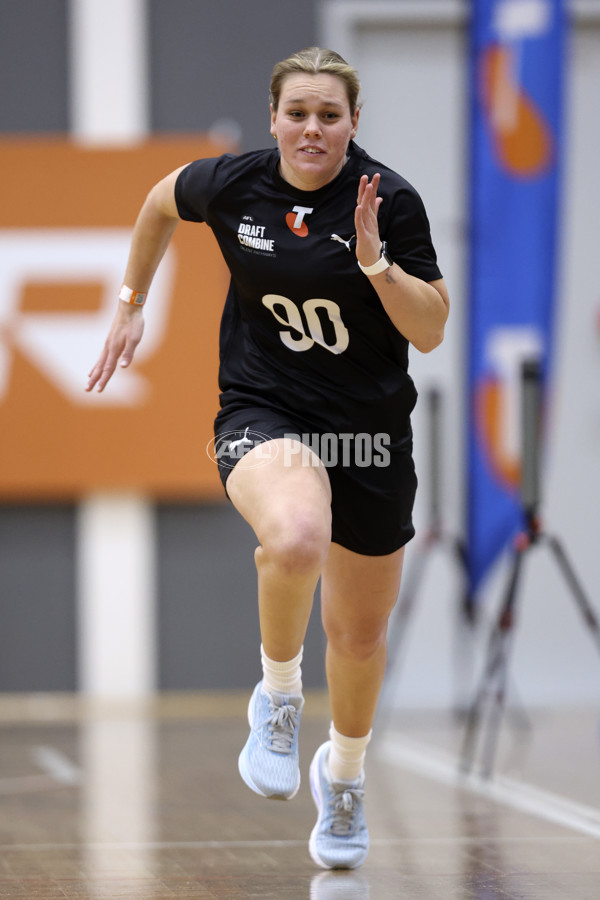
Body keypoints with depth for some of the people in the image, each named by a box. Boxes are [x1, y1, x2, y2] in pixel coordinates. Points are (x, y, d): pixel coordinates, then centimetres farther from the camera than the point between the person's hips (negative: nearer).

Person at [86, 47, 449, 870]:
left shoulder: (391, 200, -11)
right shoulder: (232, 185, -7)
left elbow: (431, 333, -11)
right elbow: (161, 201, 16)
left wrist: (375, 258, -25)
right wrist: (132, 303, 21)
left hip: (369, 429, 1)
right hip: (263, 413, -1)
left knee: (359, 632, 13)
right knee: (297, 538, -37)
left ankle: (344, 776, 44)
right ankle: (279, 695, -8)